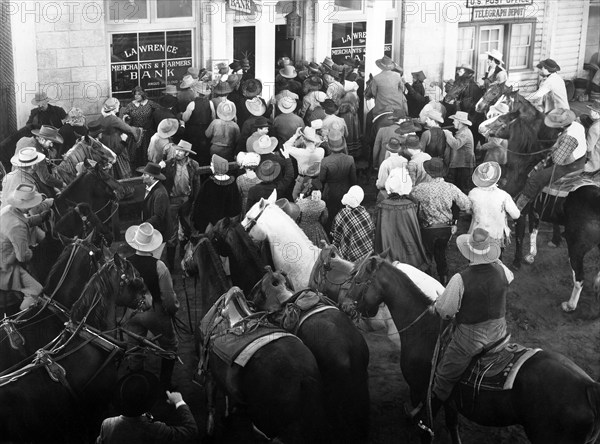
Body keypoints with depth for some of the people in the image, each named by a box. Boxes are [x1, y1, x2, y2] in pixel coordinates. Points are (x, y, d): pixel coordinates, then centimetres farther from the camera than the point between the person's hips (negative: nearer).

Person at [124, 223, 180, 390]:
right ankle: (165, 385, 25)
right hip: (156, 314, -3)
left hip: (132, 313, 3)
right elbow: (169, 297, -19)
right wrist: (173, 310, 2)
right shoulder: (159, 266, -23)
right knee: (169, 345, 19)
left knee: (135, 351, 16)